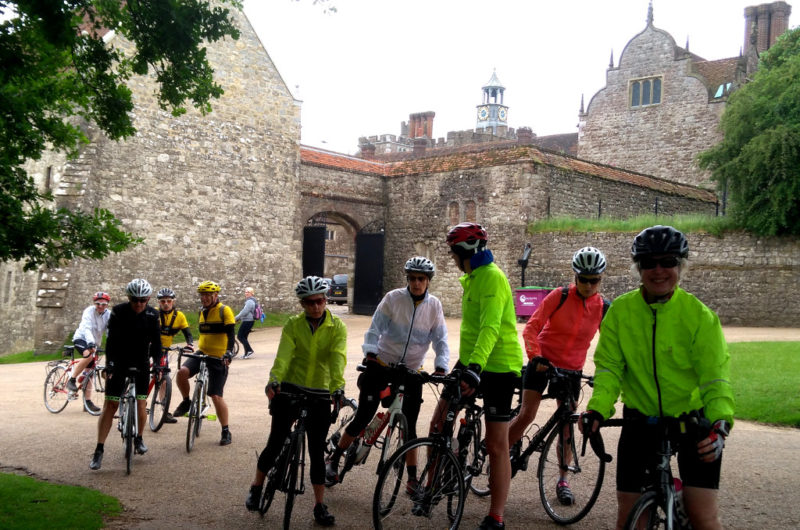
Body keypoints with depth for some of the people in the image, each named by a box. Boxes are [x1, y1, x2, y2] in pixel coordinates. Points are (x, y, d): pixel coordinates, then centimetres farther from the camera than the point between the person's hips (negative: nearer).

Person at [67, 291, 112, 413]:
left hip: (94, 342, 5)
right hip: (81, 338, -5)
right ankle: (72, 380, -23)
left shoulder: (108, 314, -5)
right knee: (89, 355, -36)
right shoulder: (89, 311, -18)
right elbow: (87, 328, -32)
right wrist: (90, 343, -47)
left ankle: (88, 401, 4)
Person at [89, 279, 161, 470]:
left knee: (141, 403, -4)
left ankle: (138, 438, 24)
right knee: (110, 404, -6)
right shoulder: (118, 312, -13)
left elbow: (156, 341, -1)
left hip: (141, 363, 2)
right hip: (119, 362, -2)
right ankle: (99, 450, -2)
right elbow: (111, 339, -19)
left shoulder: (152, 315, -5)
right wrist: (109, 363, -28)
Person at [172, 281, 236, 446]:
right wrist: (194, 346, 20)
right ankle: (186, 402, 3)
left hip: (218, 358, -5)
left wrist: (228, 352, -28)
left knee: (216, 396, -6)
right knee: (182, 372, -24)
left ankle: (226, 431, 9)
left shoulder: (224, 311, -8)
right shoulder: (202, 312, 13)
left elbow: (230, 334, -15)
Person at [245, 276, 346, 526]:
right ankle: (256, 487, 28)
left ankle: (320, 505, 15)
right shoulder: (293, 325, -3)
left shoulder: (337, 327, -4)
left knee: (317, 451, 3)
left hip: (319, 395, 0)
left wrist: (337, 386, -36)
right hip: (290, 390, 0)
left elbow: (338, 357, -19)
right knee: (275, 443, 3)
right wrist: (274, 380, -36)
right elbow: (283, 355, -17)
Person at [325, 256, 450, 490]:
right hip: (382, 365, -2)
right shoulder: (393, 298, -8)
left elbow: (440, 340, -3)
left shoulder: (434, 305, -1)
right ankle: (333, 461, 16)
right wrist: (370, 353, -27)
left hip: (411, 371, 2)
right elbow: (375, 329, -10)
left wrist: (441, 367, -19)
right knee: (363, 417, -1)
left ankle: (412, 478, 11)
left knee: (410, 426, 1)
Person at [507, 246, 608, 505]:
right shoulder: (559, 296, -11)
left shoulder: (603, 308, -3)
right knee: (527, 414, -11)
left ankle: (563, 481, 18)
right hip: (542, 363, -2)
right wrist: (536, 356, -27)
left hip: (571, 370, 2)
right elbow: (531, 327, -14)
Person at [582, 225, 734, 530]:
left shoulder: (699, 316, -11)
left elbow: (715, 378, -15)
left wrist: (720, 425, -31)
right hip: (641, 422, 2)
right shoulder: (620, 311, -5)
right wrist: (597, 410, -24)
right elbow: (609, 367, -7)